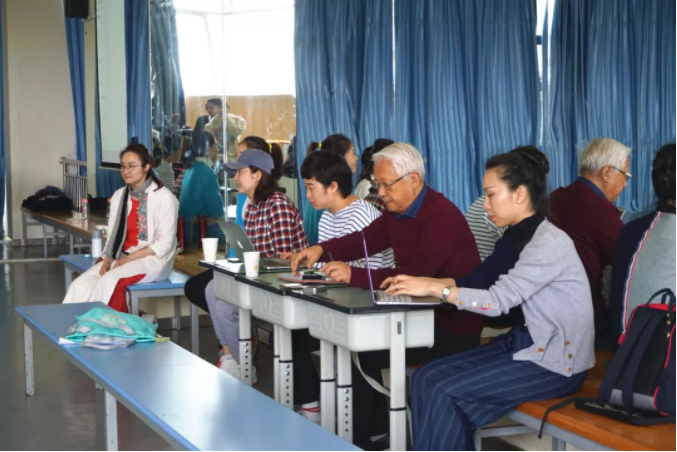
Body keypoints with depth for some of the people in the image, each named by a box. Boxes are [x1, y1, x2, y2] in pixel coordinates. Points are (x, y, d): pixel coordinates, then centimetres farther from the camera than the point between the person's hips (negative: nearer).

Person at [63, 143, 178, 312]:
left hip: (153, 259, -6)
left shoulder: (164, 197, -8)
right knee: (81, 285, -20)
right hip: (122, 256, 6)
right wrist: (107, 259, -9)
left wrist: (130, 258, -16)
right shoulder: (119, 196, 11)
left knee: (111, 281, -33)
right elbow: (113, 235, 11)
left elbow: (165, 243, -11)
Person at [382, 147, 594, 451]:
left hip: (556, 362, -8)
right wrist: (422, 282, 0)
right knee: (426, 378, -8)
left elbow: (498, 300, -23)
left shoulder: (549, 242, -19)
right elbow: (480, 282, 11)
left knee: (445, 392, -18)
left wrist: (433, 288, -17)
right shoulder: (517, 237, 10)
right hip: (526, 344, 9)